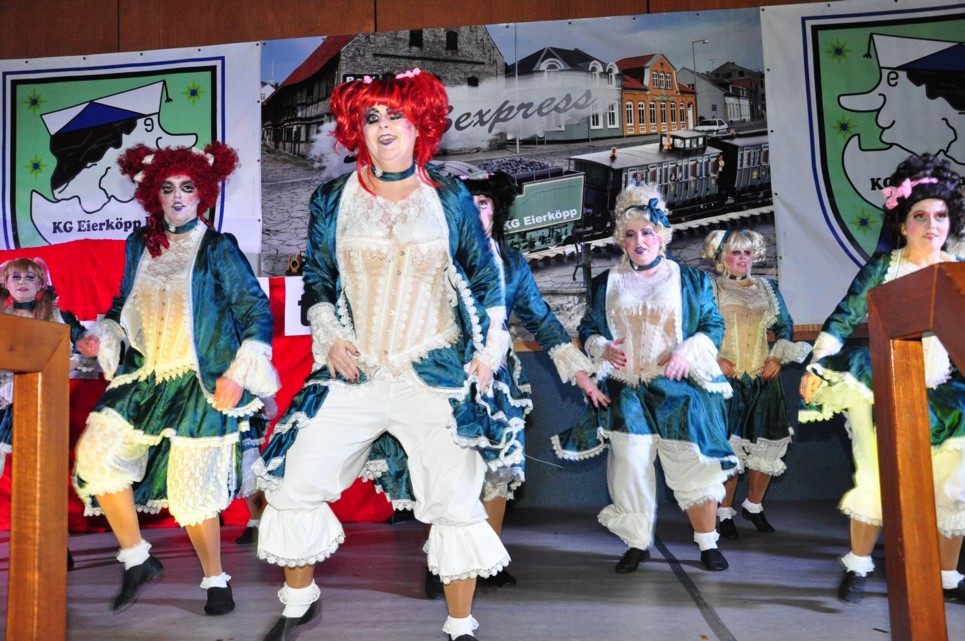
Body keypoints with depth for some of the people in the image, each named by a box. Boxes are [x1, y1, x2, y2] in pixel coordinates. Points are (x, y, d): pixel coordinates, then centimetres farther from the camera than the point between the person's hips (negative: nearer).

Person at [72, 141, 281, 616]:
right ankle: (137, 558, 14)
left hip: (200, 385, -5)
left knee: (192, 487, -2)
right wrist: (102, 335, 4)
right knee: (97, 453, -6)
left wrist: (240, 371, -15)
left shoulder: (218, 250, -6)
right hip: (144, 379, 5)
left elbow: (256, 309, -8)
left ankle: (216, 580, 20)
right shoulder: (140, 245, 9)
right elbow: (124, 305, 22)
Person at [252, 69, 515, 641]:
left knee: (456, 502, -2)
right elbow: (316, 278, 14)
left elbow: (486, 278, 10)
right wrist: (331, 337, -1)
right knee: (292, 482, 1)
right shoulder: (333, 200, 8)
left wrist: (489, 349, 2)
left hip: (437, 374, -1)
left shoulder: (450, 198, 5)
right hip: (353, 373, 2)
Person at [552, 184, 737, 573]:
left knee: (694, 468, 0)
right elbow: (587, 329, 14)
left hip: (679, 391, -1)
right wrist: (602, 348, -8)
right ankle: (638, 544, 20)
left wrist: (688, 351, -13)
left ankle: (708, 543, 20)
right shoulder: (606, 284, 10)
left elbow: (714, 325, 5)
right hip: (626, 394, 2)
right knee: (630, 467, 2)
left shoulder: (690, 280, 6)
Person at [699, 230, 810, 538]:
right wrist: (716, 359, -13)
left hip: (764, 378, 4)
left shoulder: (767, 288, 16)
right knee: (727, 446, -6)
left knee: (766, 444, 5)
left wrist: (778, 356, 3)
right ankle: (724, 512, 9)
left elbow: (785, 326, 18)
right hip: (726, 379, -4)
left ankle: (754, 505, 26)